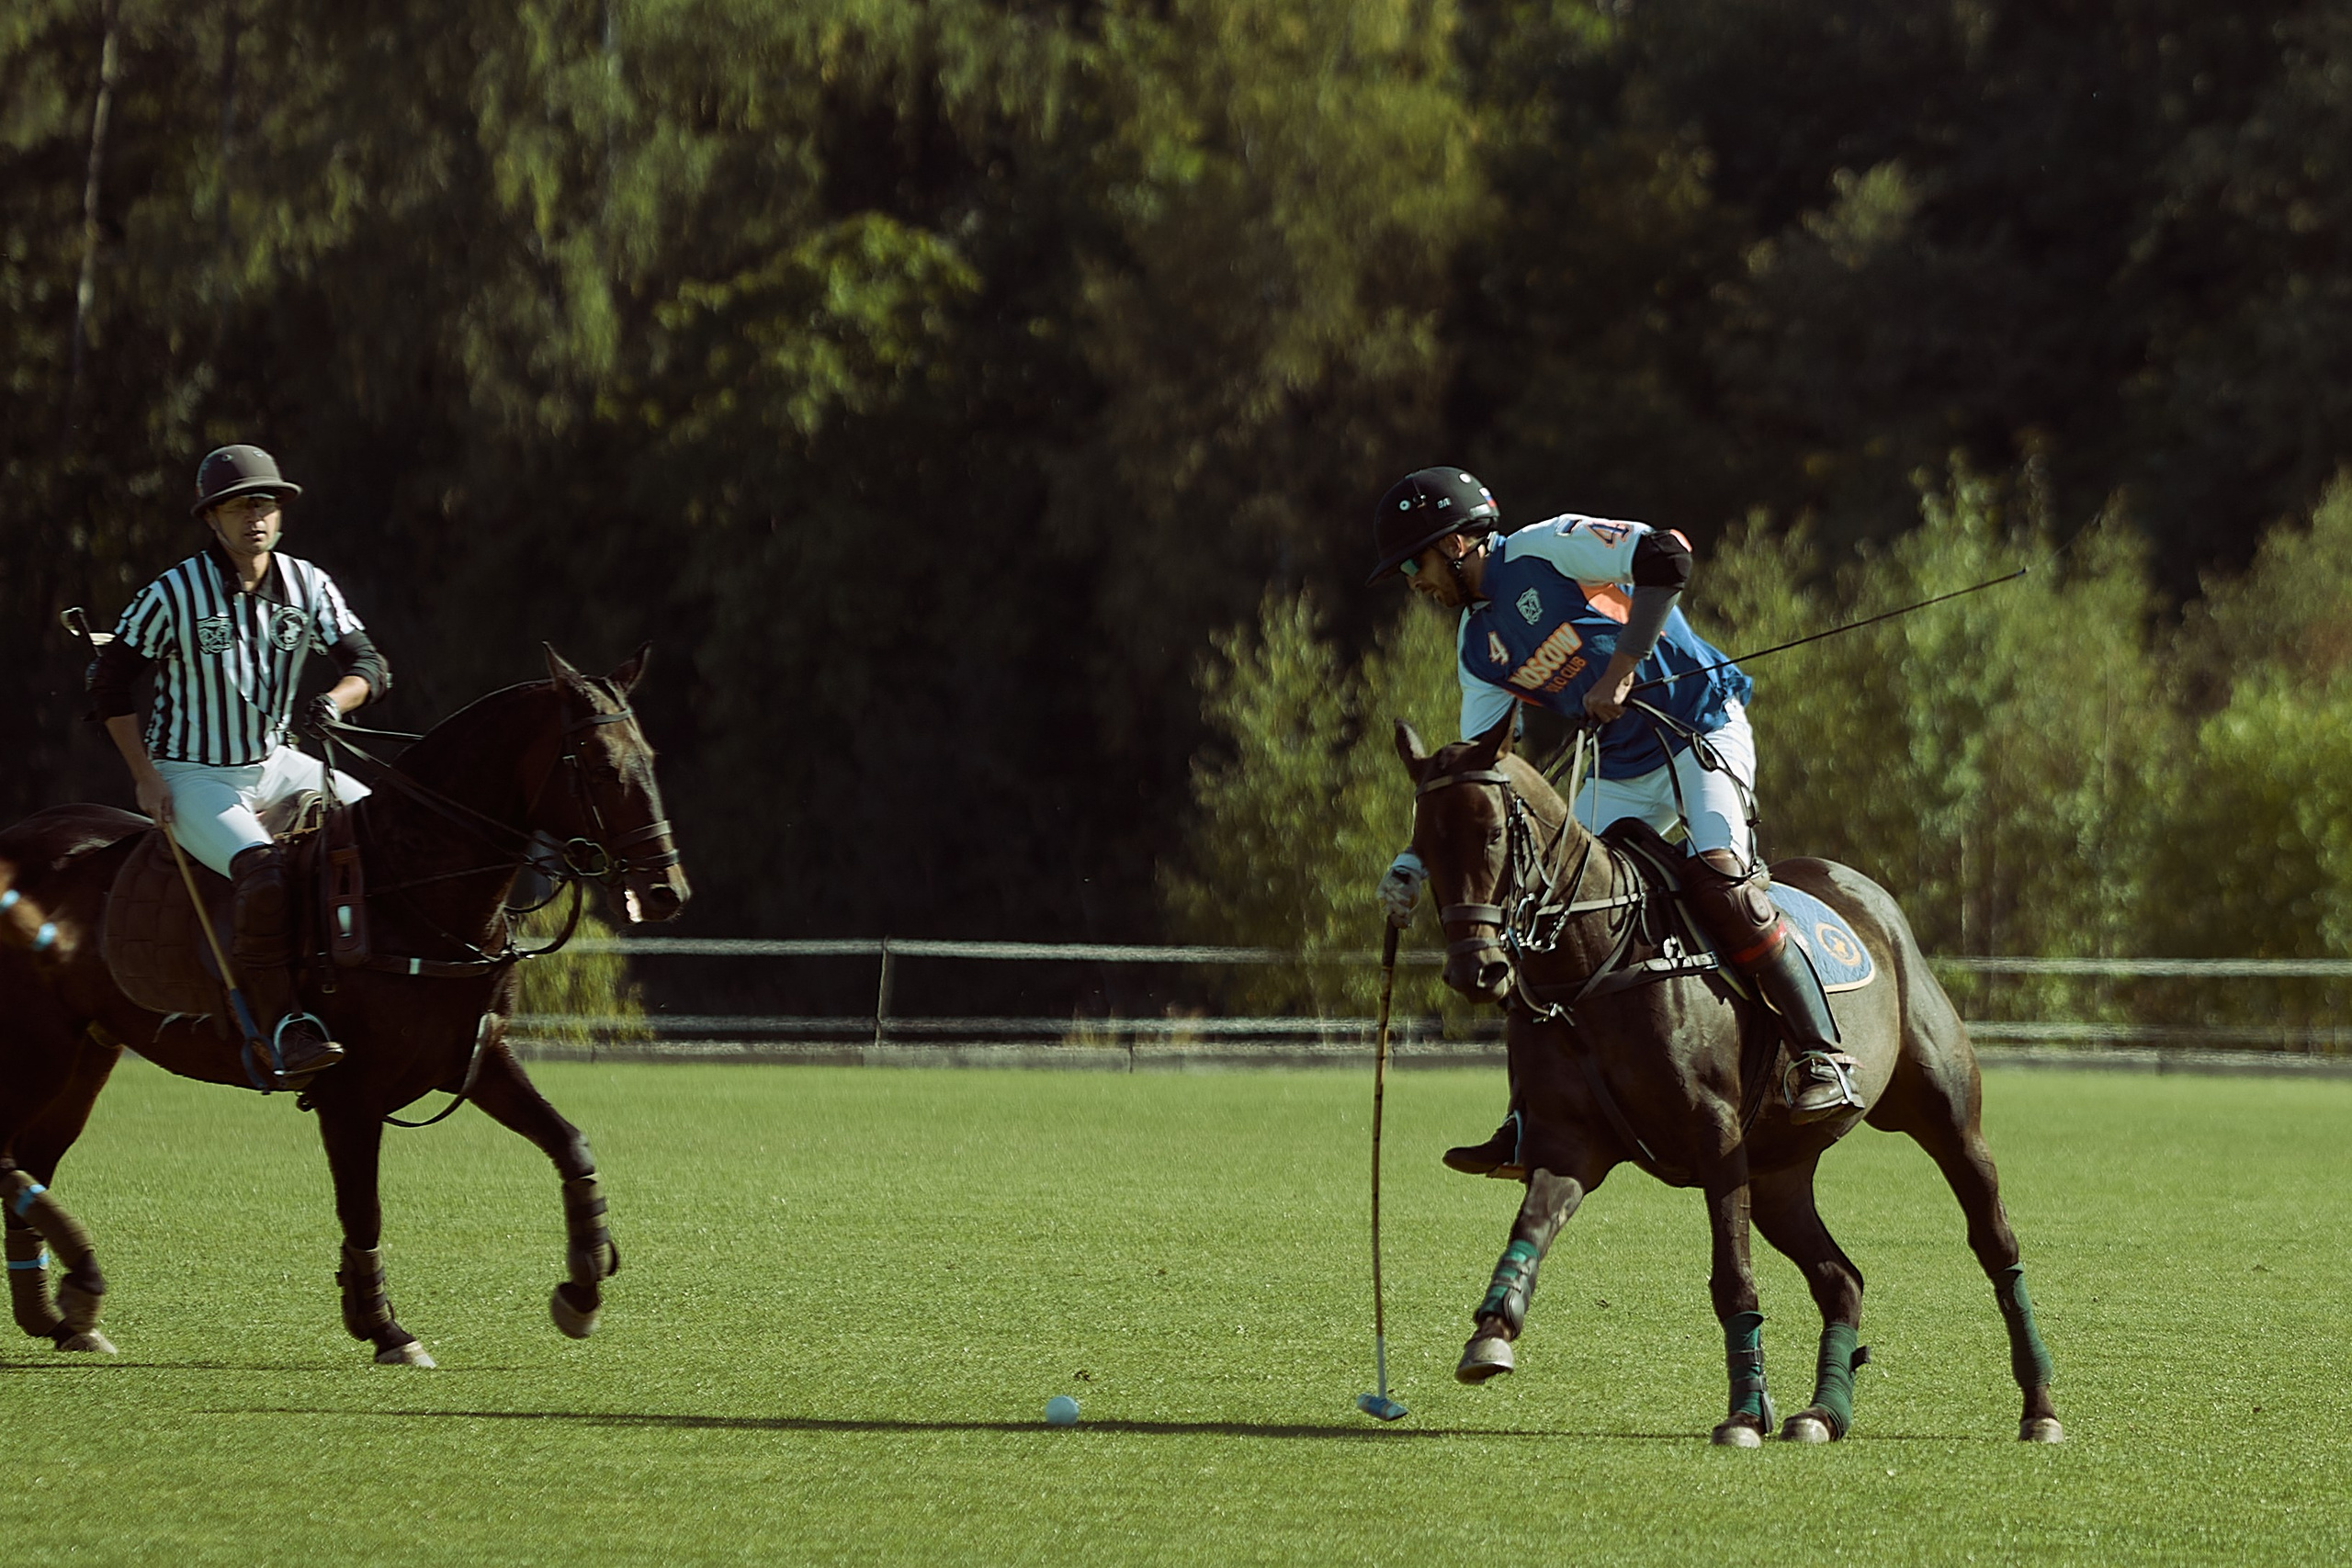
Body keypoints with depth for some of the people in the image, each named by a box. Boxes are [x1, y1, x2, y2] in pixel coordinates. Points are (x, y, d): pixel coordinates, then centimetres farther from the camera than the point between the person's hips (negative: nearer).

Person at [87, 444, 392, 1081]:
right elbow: (110, 684, -6)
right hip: (194, 777, -6)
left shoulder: (308, 586, 0)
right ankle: (284, 1025, -25)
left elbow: (368, 663, -3)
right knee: (263, 877, -31)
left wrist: (335, 701, -26)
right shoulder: (174, 594, -13)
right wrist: (146, 777, -11)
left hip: (274, 763, 6)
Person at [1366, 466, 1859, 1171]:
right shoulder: (1479, 645, 11)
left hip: (1704, 733, -8)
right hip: (1623, 774, 8)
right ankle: (1530, 1124, 7)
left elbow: (1665, 558, -25)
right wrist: (1418, 860, -1)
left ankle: (1823, 1060, -24)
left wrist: (1619, 671, -27)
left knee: (1720, 878, -29)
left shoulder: (1545, 551, -12)